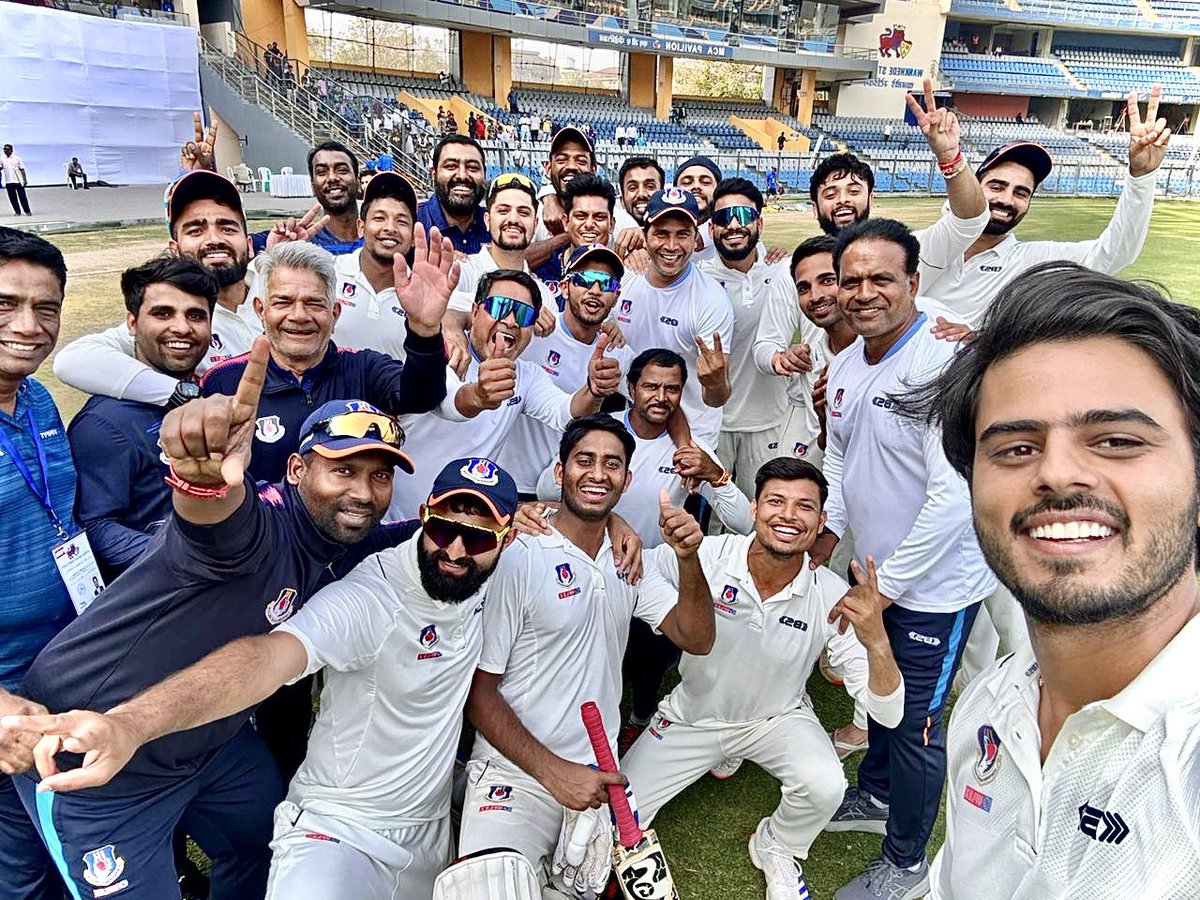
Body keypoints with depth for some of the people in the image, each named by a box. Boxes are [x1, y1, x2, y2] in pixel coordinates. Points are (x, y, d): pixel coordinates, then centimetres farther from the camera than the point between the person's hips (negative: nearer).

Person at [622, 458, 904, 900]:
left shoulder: (834, 598, -23)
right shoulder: (708, 556, -25)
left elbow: (888, 715, -24)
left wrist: (877, 642, -45)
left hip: (778, 719, 0)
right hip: (693, 713, 0)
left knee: (825, 786, -29)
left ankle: (775, 848, 6)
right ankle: (716, 754, 20)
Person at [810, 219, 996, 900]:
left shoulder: (944, 363, -24)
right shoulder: (845, 365, 2)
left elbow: (955, 495, -27)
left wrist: (888, 584, -20)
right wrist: (827, 536, 3)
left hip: (933, 584, -7)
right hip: (873, 570, 7)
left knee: (915, 726, 8)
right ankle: (875, 797, 50)